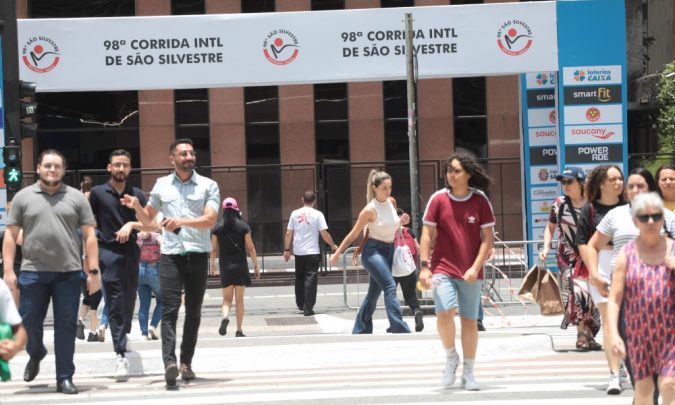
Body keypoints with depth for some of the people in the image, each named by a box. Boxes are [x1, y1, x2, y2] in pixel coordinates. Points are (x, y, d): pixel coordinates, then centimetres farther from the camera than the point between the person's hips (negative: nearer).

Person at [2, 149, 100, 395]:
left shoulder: (76, 198, 5)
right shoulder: (23, 197, 6)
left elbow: (89, 236, 4)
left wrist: (93, 271, -2)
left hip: (68, 273, 0)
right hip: (32, 272, 0)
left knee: (66, 326, 2)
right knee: (28, 323, 5)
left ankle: (64, 378, 11)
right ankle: (36, 355, 36)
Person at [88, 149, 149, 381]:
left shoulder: (137, 195, 9)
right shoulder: (98, 193, 3)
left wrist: (132, 224, -13)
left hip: (131, 252, 3)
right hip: (108, 252, -3)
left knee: (129, 300, 12)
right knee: (114, 303, -9)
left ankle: (124, 335, 39)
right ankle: (120, 355, -15)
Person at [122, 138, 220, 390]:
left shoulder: (208, 186, 3)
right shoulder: (161, 185, 10)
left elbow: (210, 219, -10)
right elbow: (148, 220, 20)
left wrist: (182, 221, -23)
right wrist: (137, 207, 0)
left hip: (198, 255, 0)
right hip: (170, 256, 0)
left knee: (193, 312, 8)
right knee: (169, 310, -12)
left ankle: (186, 362, 18)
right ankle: (170, 362, -23)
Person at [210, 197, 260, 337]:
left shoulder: (217, 228, -2)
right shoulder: (243, 226, -4)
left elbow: (214, 249, 2)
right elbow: (250, 248, -3)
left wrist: (212, 265, 15)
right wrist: (256, 266, 3)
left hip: (225, 267, 1)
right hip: (241, 266, 0)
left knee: (227, 298, 9)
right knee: (239, 299, 8)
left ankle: (225, 316, -22)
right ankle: (239, 330, 8)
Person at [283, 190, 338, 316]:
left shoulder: (295, 214, 3)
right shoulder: (317, 214, -6)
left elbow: (288, 233, 4)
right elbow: (324, 233, -9)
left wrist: (287, 250, 12)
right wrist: (333, 245, 6)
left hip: (298, 252, 3)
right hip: (312, 253, -3)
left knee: (299, 278, 18)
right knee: (310, 279, -1)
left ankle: (300, 304, 27)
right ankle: (308, 309, -6)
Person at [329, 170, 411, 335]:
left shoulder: (391, 202, 4)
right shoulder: (370, 210, -14)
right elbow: (353, 234, -7)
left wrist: (401, 221, 4)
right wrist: (337, 253, -3)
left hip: (389, 251, 7)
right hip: (373, 251, -7)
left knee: (374, 293, 12)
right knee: (390, 287, -22)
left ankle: (360, 330, 24)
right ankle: (400, 329, -27)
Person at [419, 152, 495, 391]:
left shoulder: (480, 201, 0)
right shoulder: (438, 199, 0)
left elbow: (488, 237, 0)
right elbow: (427, 234, 2)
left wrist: (476, 267, -11)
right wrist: (424, 266, -6)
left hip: (471, 273, 1)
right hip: (443, 268, -1)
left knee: (469, 321, 5)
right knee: (445, 312, -21)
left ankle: (468, 373, 18)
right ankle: (451, 357, 5)